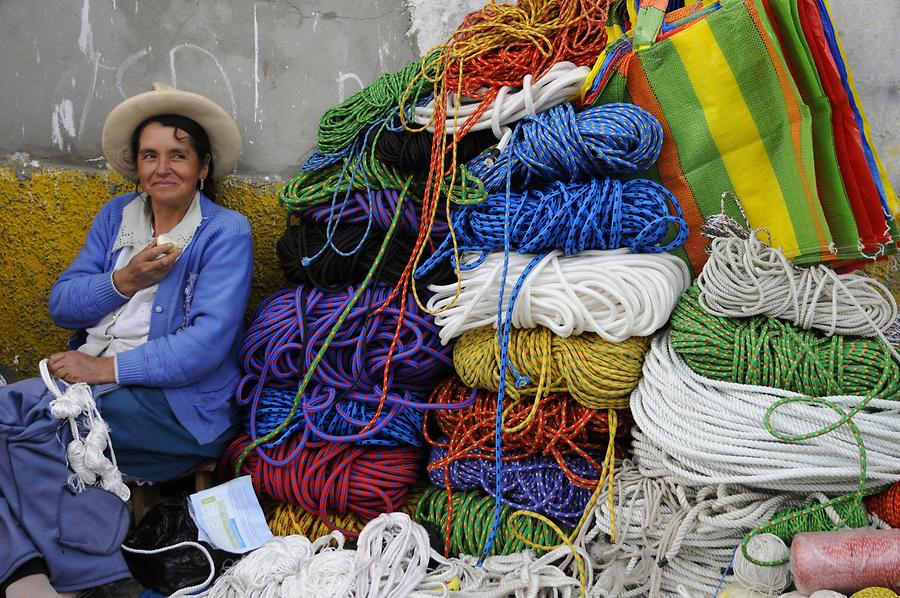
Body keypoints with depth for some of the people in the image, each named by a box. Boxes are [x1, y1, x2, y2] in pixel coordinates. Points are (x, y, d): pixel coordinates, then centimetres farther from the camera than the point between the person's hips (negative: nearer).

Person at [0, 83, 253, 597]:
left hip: (177, 400, -6)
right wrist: (124, 280, -7)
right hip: (87, 373, 6)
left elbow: (208, 341, -14)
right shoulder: (116, 216, 17)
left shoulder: (225, 232, -2)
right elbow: (61, 305, 11)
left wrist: (110, 368, -17)